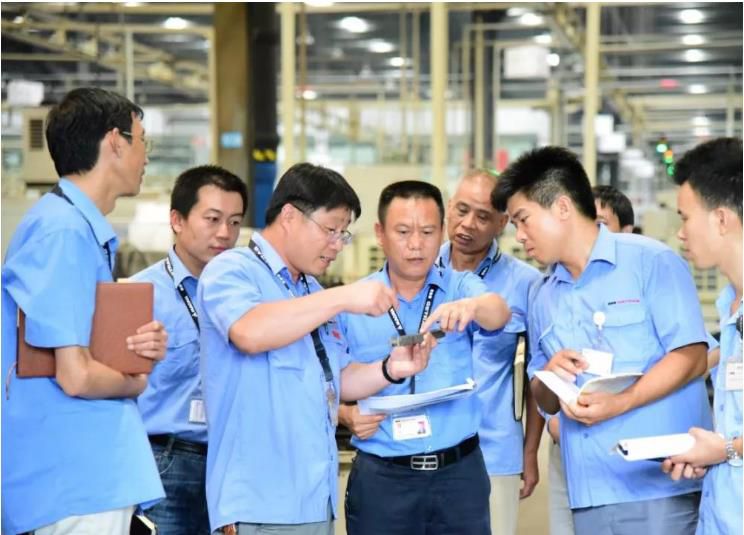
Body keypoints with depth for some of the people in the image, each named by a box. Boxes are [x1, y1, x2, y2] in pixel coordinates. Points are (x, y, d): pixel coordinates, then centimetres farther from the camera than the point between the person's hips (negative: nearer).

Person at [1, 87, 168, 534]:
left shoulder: (87, 229, 15)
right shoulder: (64, 231, -16)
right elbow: (76, 376, -21)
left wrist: (145, 346, 3)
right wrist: (137, 382, -1)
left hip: (97, 475, 10)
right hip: (79, 481, -10)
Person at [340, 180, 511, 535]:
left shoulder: (461, 287, 3)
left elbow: (499, 314, -18)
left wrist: (472, 306, -39)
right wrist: (347, 414, -15)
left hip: (460, 472, 1)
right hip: (381, 478, 0)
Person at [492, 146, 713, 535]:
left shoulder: (651, 261, -2)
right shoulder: (543, 298, 18)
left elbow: (692, 356, -9)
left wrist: (621, 402, -20)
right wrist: (548, 376, -3)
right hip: (590, 495, 6)